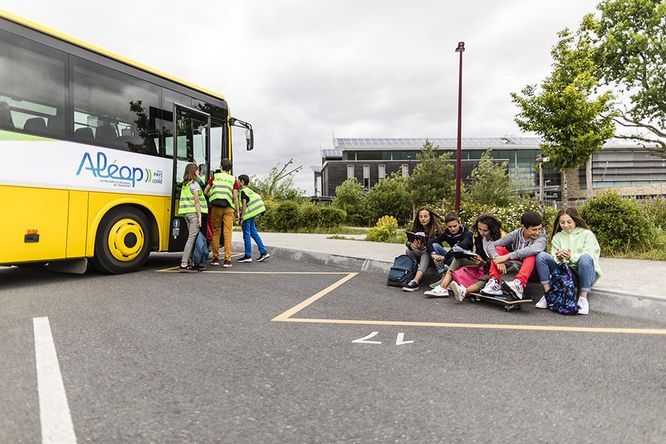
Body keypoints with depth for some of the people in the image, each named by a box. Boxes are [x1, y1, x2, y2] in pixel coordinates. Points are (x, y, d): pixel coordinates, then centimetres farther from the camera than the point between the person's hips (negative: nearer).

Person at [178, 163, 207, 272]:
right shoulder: (195, 184, -7)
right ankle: (184, 264, -13)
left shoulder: (184, 184, 17)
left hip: (186, 213, 9)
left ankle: (194, 263, 12)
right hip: (194, 213, -9)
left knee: (192, 238, 10)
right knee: (192, 238, -9)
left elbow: (186, 200, 16)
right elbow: (196, 201, -11)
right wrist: (200, 216, -12)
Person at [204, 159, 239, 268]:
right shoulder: (233, 179, 6)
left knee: (216, 232, 11)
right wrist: (237, 212, 7)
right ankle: (227, 260, -6)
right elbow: (235, 197, 1)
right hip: (228, 208, -1)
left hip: (216, 207, 1)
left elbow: (205, 192, 9)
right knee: (227, 233, -2)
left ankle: (215, 258, 15)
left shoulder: (214, 176, 9)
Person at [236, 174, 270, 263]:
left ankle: (248, 256, 2)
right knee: (253, 232, 11)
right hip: (251, 215, 9)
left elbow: (244, 205, -16)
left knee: (246, 234, -3)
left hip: (247, 216, -9)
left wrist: (241, 217, -15)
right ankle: (263, 252, 10)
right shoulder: (248, 190, 17)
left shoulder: (243, 191, -11)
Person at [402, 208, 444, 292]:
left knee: (426, 255, -36)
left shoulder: (436, 229, -17)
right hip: (421, 254, 5)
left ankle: (415, 282, -52)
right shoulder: (417, 228, -2)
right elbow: (408, 242, -6)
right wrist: (411, 245, -31)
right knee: (409, 251, -21)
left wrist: (423, 248, -41)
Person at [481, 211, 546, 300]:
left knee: (531, 255, -31)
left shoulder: (541, 235, -17)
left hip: (532, 271, -3)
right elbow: (491, 246, -16)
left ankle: (519, 284, -50)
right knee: (498, 249, -15)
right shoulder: (516, 234, -10)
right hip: (516, 268, 3)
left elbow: (534, 249, -41)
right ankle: (494, 281, -33)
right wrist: (498, 259, -37)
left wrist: (507, 256, -44)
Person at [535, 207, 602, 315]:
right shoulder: (557, 237, 12)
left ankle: (583, 298, -28)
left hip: (583, 274, -3)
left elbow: (588, 257, -13)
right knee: (541, 256, -15)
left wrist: (571, 256, -32)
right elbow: (554, 258, 1)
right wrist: (558, 257, -23)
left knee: (585, 258, -36)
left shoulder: (587, 234, 1)